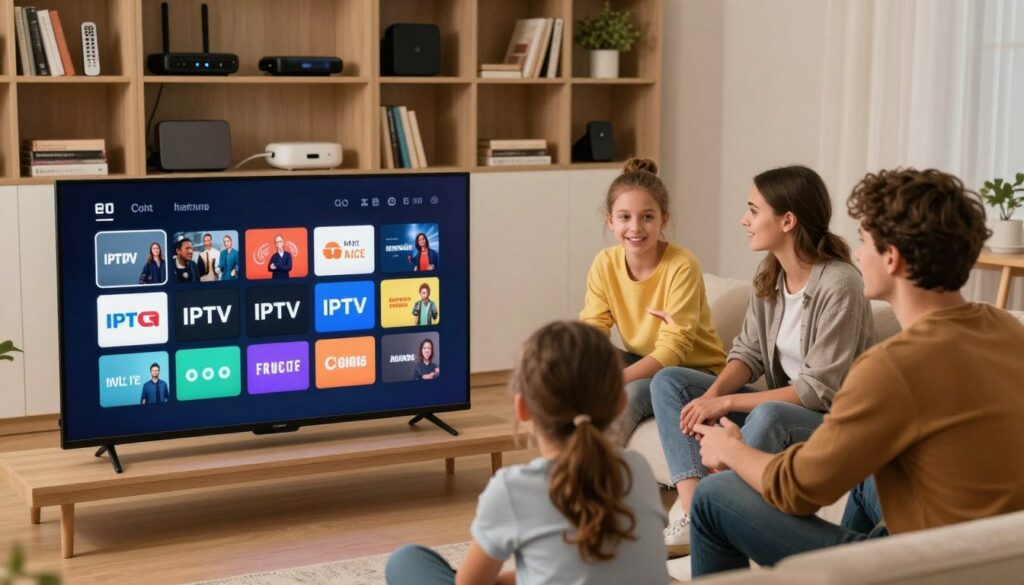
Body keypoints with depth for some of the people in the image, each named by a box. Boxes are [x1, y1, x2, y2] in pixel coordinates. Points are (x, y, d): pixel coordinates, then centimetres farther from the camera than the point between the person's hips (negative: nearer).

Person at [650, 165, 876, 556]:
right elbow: (749, 352, 5)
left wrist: (726, 402, -23)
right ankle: (692, 516, -19)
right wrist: (711, 396, -16)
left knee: (770, 416, -40)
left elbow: (820, 390, -23)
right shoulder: (770, 273, 2)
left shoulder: (838, 284, -22)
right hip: (778, 405, 8)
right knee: (668, 381, -2)